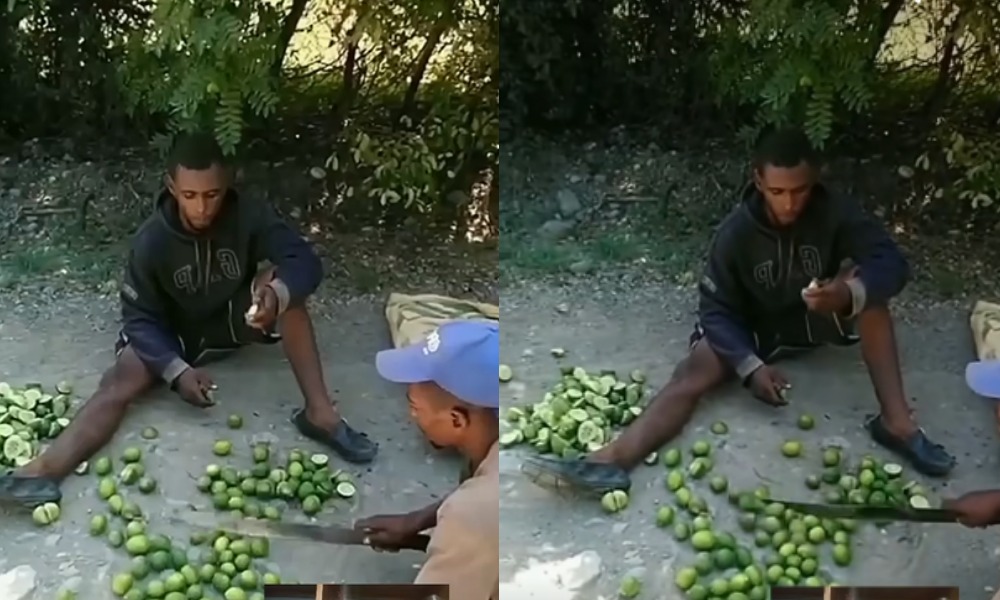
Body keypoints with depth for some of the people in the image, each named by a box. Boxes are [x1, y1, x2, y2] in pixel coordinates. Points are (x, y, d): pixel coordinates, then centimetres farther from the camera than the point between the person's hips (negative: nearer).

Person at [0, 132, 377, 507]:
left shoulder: (248, 216, -21)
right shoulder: (151, 241, -23)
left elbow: (304, 261, -27)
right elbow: (140, 318, -18)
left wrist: (277, 294, -50)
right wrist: (177, 370, -34)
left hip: (235, 320, 1)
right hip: (172, 334, -1)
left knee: (282, 283, -28)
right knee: (120, 380, -28)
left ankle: (319, 412, -31)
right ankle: (44, 472, -47)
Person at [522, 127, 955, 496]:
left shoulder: (834, 213, -20)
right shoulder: (736, 233, -21)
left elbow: (891, 261, -28)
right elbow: (716, 309, -18)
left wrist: (849, 293, -50)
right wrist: (751, 366, -33)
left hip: (818, 319, 1)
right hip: (753, 327, -1)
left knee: (866, 285, -29)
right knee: (694, 372, -28)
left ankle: (895, 421, -32)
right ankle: (611, 461, -49)